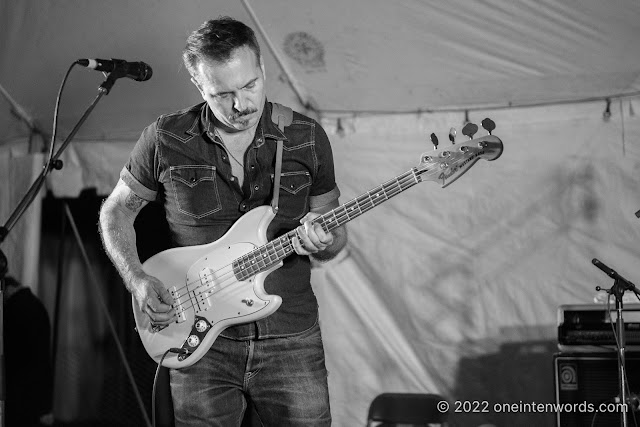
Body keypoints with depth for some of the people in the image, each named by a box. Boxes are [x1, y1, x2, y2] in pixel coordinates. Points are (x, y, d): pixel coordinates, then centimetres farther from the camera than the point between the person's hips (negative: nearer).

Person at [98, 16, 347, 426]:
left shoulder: (307, 138, -1)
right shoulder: (167, 139, -4)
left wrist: (320, 242, -15)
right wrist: (137, 280, -6)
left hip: (291, 341, 1)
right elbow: (117, 210, 9)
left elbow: (336, 235, 8)